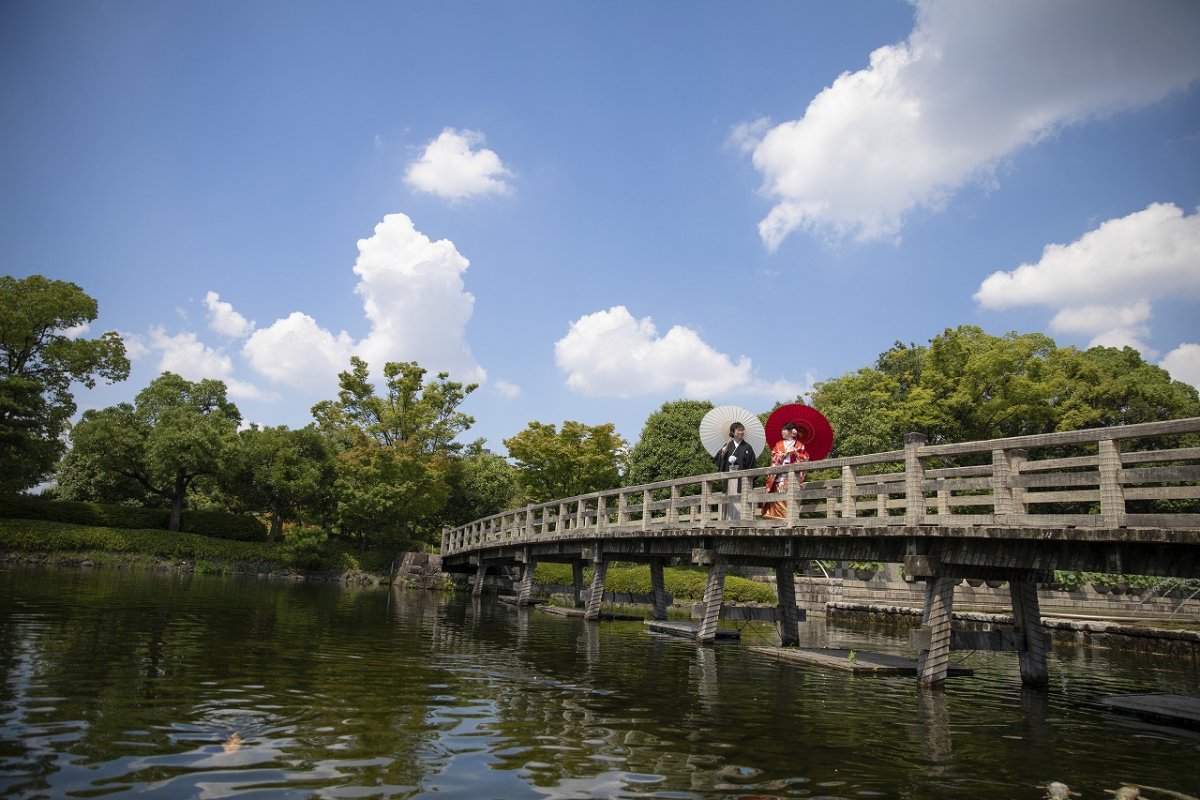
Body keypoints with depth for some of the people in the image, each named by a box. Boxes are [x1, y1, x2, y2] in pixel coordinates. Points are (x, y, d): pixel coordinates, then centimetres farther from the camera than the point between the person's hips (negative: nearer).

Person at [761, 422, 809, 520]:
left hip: (793, 474, -2)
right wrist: (785, 453, -6)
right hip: (780, 474, 2)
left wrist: (796, 453, -9)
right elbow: (774, 457, 8)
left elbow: (805, 458, 5)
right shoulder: (778, 444, 19)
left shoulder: (799, 445, 11)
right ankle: (779, 516, -11)